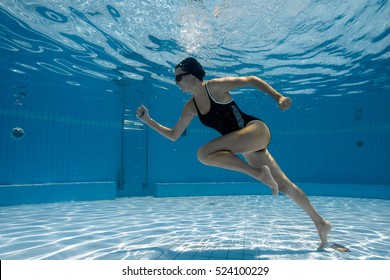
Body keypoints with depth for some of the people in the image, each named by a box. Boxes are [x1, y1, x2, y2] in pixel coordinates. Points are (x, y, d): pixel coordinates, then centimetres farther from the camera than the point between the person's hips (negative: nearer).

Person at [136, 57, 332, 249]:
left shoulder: (215, 86, -9)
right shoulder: (190, 107, 9)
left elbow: (251, 80, -3)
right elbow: (173, 135, 12)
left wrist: (279, 97, -10)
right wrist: (147, 120, 8)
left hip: (257, 130, -7)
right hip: (248, 146, 7)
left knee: (204, 154, -24)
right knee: (284, 185, 12)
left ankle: (259, 173, -16)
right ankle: (320, 223, 28)